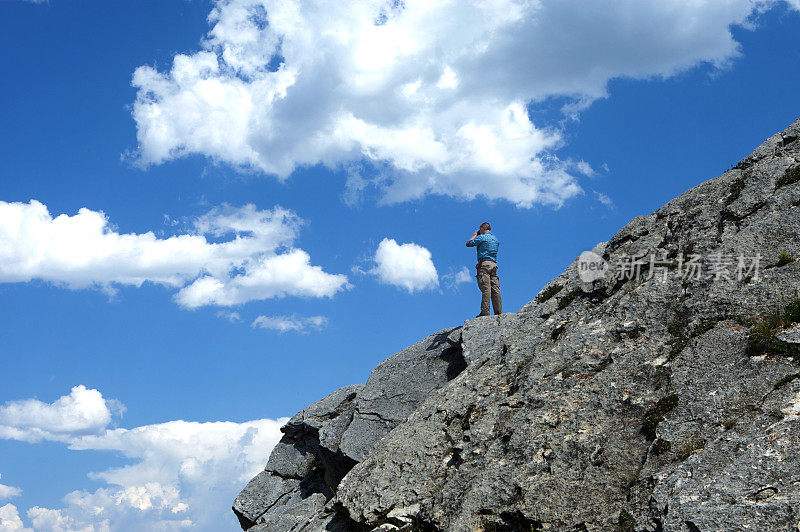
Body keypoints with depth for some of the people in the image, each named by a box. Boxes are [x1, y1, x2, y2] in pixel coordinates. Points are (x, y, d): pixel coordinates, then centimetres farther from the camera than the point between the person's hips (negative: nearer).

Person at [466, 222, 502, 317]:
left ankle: (485, 312, -20)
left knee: (485, 288, -14)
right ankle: (498, 311, -6)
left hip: (484, 263, -7)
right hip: (494, 264, 7)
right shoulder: (496, 239, 22)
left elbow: (468, 244, 4)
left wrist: (475, 234, 19)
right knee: (495, 288, 1)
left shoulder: (482, 237, -2)